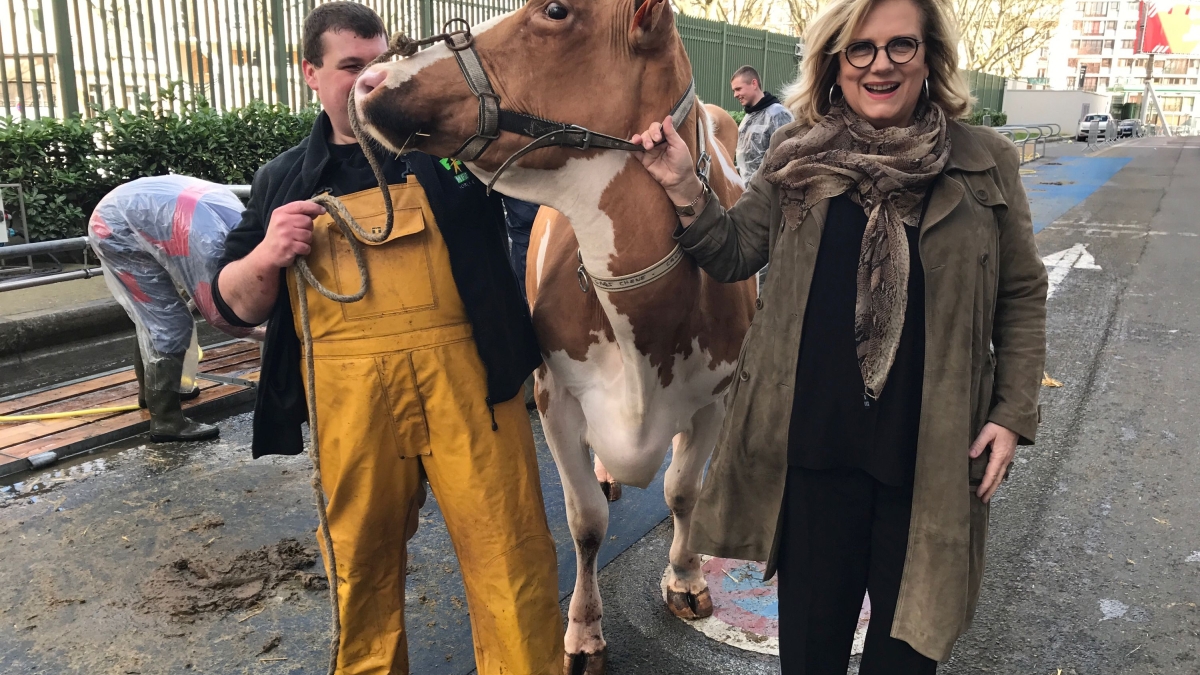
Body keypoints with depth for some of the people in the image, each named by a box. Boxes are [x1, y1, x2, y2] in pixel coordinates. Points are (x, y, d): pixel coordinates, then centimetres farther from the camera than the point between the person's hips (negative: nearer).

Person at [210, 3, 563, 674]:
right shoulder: (285, 180, 15)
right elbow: (238, 305, 16)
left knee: (508, 547, 1)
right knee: (362, 555, 13)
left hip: (466, 372, -1)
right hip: (350, 392, 2)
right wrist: (265, 256, -5)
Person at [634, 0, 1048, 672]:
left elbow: (1022, 297, 5)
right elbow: (734, 253, 6)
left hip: (933, 452, 0)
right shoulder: (799, 157, 2)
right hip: (813, 439, 1)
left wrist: (1013, 413, -2)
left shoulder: (988, 163, 0)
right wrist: (685, 187, -10)